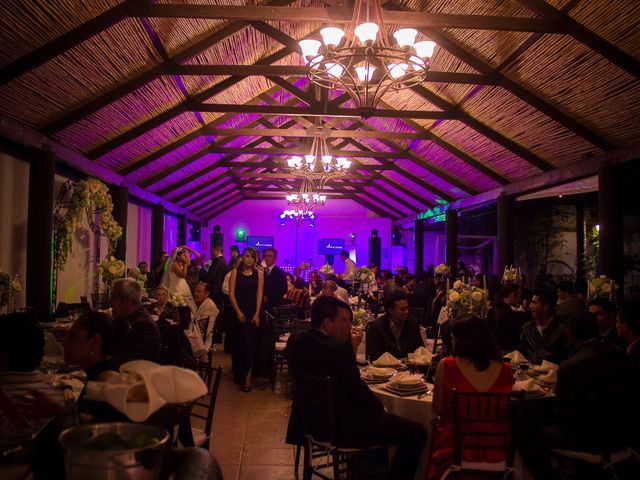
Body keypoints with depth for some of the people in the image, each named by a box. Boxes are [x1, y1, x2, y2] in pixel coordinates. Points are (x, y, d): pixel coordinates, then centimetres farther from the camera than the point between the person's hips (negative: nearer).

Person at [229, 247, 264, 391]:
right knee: (238, 342, 9)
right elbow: (231, 293, -2)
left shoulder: (259, 273, 3)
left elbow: (260, 294, -1)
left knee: (250, 342, -7)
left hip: (253, 312, -1)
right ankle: (238, 373, 23)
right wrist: (238, 312, -10)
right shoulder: (235, 272, 3)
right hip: (238, 312, 1)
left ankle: (248, 376, -6)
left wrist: (257, 314, -9)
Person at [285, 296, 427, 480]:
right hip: (342, 428, -9)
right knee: (416, 433, -3)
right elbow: (358, 388, -17)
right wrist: (380, 406, 2)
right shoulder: (337, 348, -23)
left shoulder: (295, 340, 0)